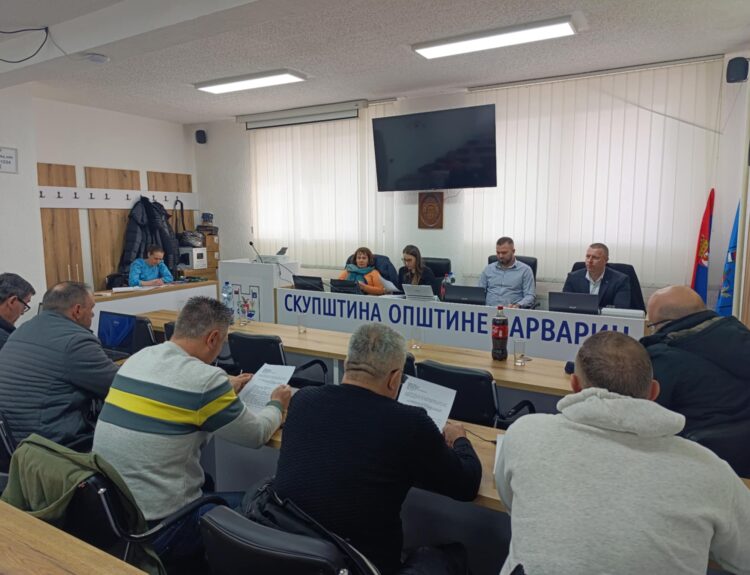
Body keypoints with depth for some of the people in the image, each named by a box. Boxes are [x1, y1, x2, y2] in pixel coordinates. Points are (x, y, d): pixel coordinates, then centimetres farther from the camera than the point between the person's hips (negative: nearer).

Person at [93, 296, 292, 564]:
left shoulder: (137, 359, 2)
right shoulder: (204, 378, -20)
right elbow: (257, 435, -5)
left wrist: (226, 391, 30)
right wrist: (277, 405, 14)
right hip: (156, 528, -8)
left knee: (206, 483, 30)